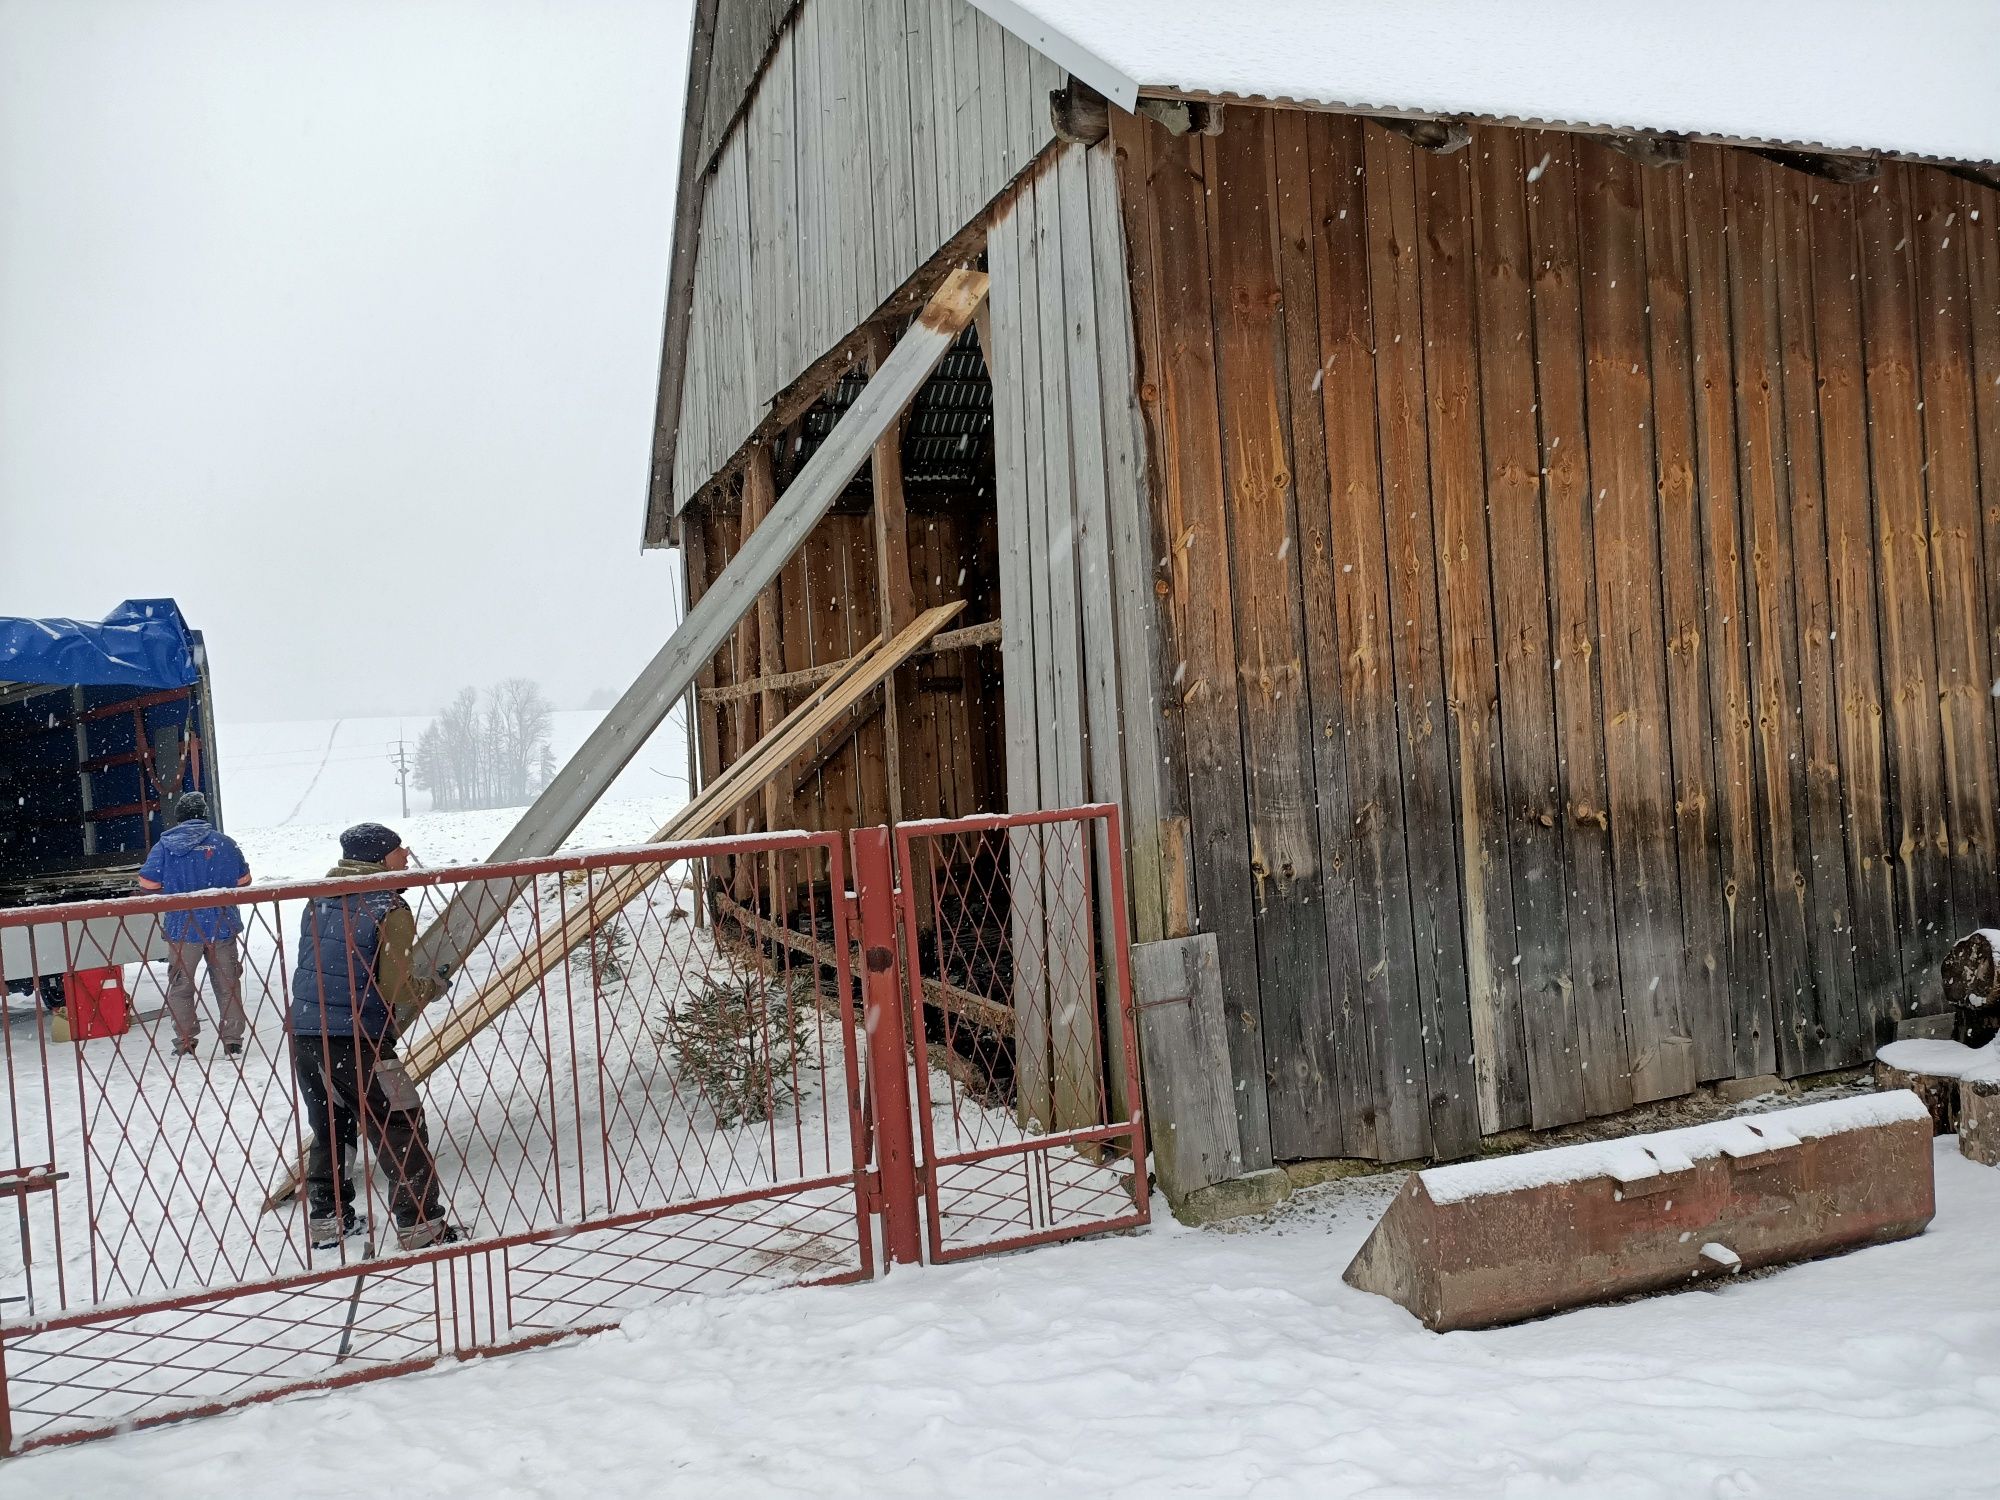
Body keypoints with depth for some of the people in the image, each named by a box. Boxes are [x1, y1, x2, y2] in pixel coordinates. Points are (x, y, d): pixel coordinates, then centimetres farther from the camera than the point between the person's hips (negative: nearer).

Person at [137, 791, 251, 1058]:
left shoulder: (164, 846, -4)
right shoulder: (225, 843, -1)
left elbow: (148, 886, -3)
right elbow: (243, 881, 6)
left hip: (182, 928, -1)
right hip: (222, 926, 1)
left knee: (180, 987, 13)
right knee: (228, 985, 11)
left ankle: (185, 1043, 13)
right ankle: (233, 1042, 12)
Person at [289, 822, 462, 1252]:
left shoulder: (319, 900, 9)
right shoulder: (391, 909, -12)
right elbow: (396, 989, -15)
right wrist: (435, 987, 5)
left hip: (304, 1034, 7)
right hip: (355, 1041, -7)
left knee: (328, 1128, 23)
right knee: (402, 1131, 3)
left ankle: (326, 1220, 32)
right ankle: (421, 1227, 6)